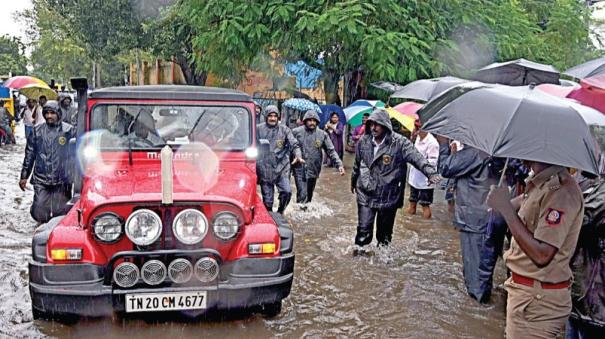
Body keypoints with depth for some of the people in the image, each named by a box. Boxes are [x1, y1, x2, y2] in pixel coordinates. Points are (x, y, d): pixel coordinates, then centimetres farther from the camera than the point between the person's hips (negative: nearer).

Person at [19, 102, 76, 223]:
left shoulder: (69, 131, -1)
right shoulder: (37, 131, 6)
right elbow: (29, 154, 11)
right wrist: (24, 176, 11)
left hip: (62, 181, -2)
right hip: (41, 181, 2)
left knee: (60, 214, 2)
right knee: (39, 214, -3)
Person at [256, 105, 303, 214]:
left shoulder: (284, 129, 2)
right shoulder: (259, 129, 1)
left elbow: (294, 144, -5)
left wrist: (298, 156, -23)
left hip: (281, 168, 0)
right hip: (264, 169, 0)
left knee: (287, 191, -15)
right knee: (267, 199, 6)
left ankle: (280, 212, 10)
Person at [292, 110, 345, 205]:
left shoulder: (322, 134, 2)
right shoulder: (296, 132, -3)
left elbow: (331, 151, 1)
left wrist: (339, 165, -9)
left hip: (313, 170, 3)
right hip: (300, 169, -3)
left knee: (309, 196, 13)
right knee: (302, 195, -13)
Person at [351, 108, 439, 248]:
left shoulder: (399, 143, -12)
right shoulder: (364, 141, 1)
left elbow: (417, 158, -22)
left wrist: (431, 173, -39)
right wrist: (354, 181, 30)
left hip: (389, 197, -2)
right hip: (366, 195, 2)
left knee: (385, 234, 13)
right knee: (364, 232, -3)